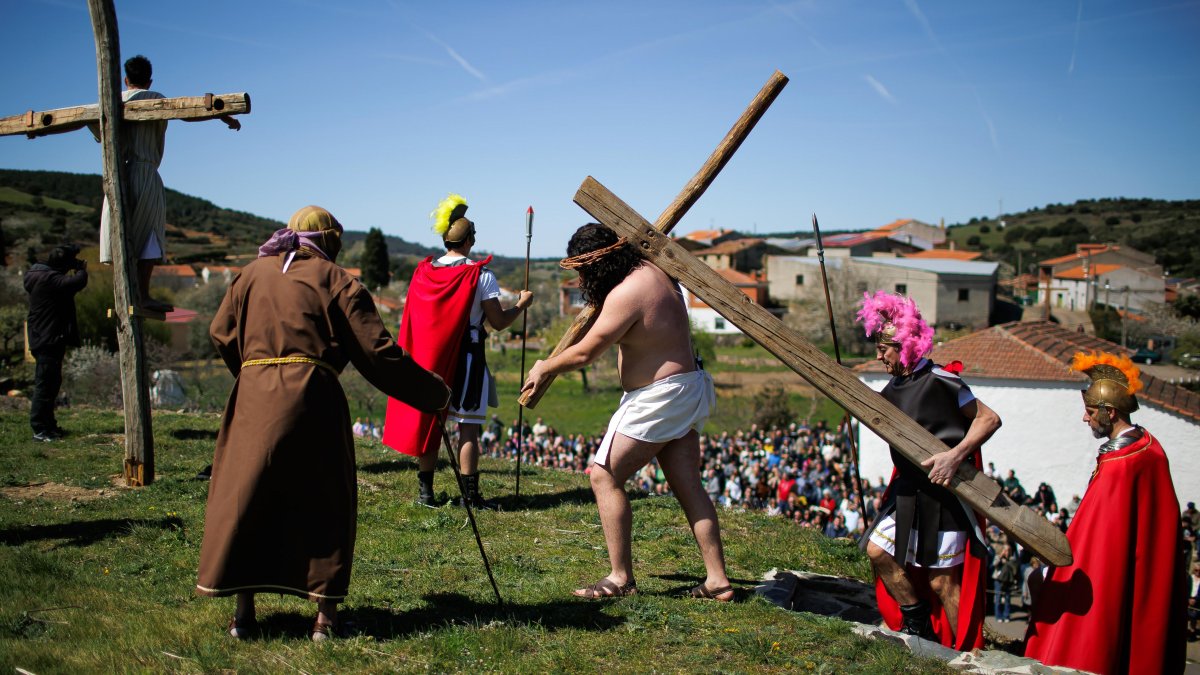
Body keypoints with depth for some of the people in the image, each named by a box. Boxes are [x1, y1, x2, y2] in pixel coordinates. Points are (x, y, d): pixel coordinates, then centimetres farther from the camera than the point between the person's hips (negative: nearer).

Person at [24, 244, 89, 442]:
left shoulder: (43, 275, 11)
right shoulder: (49, 278, -20)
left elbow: (66, 284, 22)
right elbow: (76, 283, -33)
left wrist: (78, 269, 7)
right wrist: (81, 270, -11)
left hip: (46, 339, 11)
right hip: (48, 340, -11)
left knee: (51, 383, 17)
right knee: (45, 384, -8)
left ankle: (49, 425, 27)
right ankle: (39, 429, -6)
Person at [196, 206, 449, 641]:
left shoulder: (253, 273, 17)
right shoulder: (337, 282, 4)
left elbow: (221, 333, 14)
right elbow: (377, 354, -1)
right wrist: (433, 393, 6)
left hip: (254, 399, 3)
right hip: (313, 400, -3)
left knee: (245, 500, 11)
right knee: (324, 504, 7)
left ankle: (243, 612, 13)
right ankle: (325, 616, 8)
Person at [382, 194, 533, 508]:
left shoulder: (424, 271, 4)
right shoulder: (480, 275, -9)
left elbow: (415, 319, 10)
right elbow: (498, 322, -6)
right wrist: (522, 305, 10)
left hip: (427, 357, 4)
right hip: (466, 355, -4)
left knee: (428, 421, 10)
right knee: (468, 426, 1)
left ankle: (425, 491, 14)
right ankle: (471, 494, 3)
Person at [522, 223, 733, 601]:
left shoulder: (626, 294, -19)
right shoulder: (651, 272, 8)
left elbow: (585, 353, -14)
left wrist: (544, 369, 2)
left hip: (658, 396, -10)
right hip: (687, 391, 10)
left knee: (605, 476, -3)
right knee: (688, 487, 9)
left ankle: (621, 578, 0)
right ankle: (717, 580, 9)